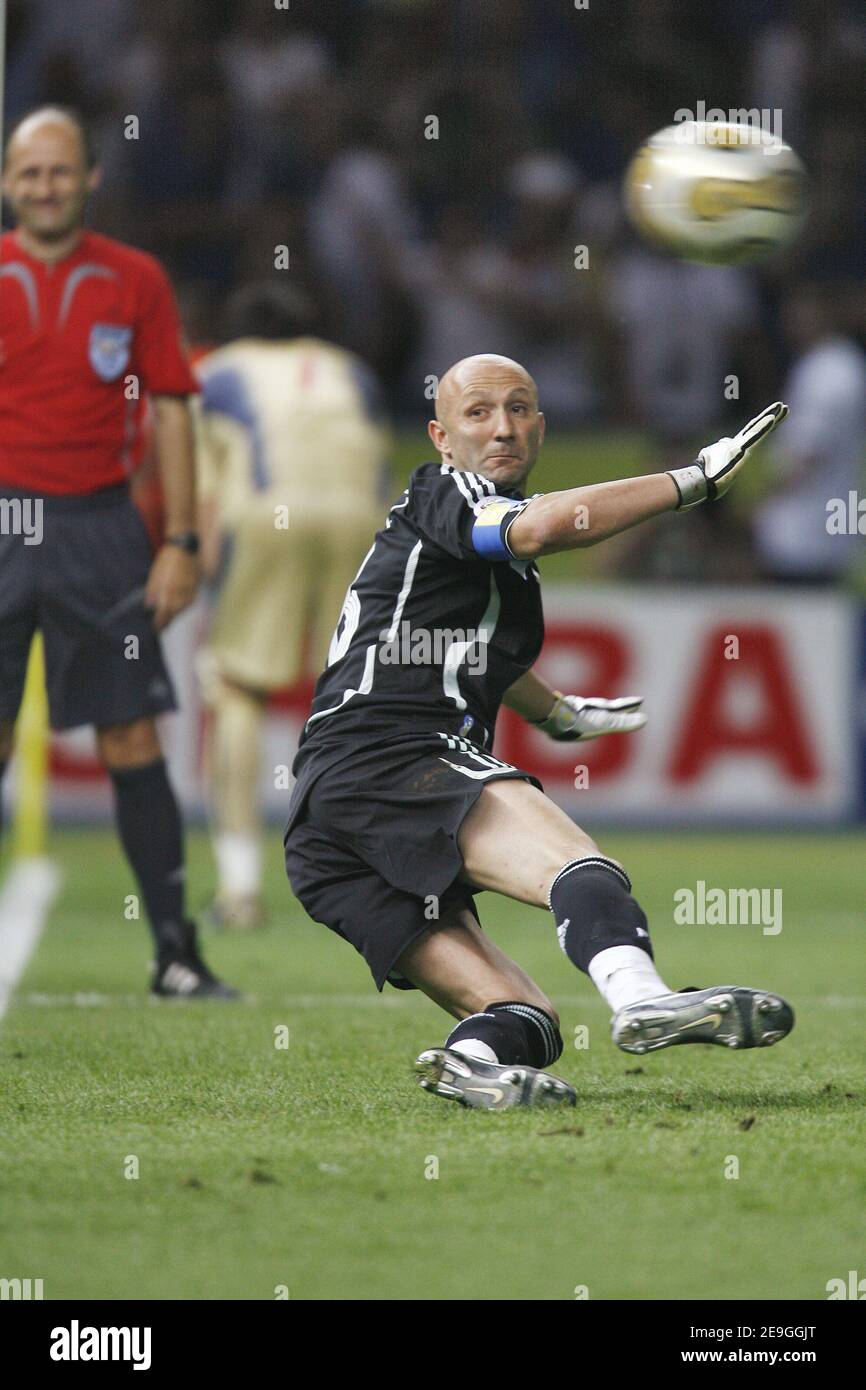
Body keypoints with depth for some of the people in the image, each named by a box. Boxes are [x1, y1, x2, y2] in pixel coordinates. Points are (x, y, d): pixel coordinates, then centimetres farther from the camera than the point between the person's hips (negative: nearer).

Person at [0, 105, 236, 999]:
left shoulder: (135, 282, 6)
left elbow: (169, 413, 7)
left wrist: (181, 542, 0)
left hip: (99, 527, 0)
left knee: (132, 738, -1)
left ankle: (174, 950, 2)